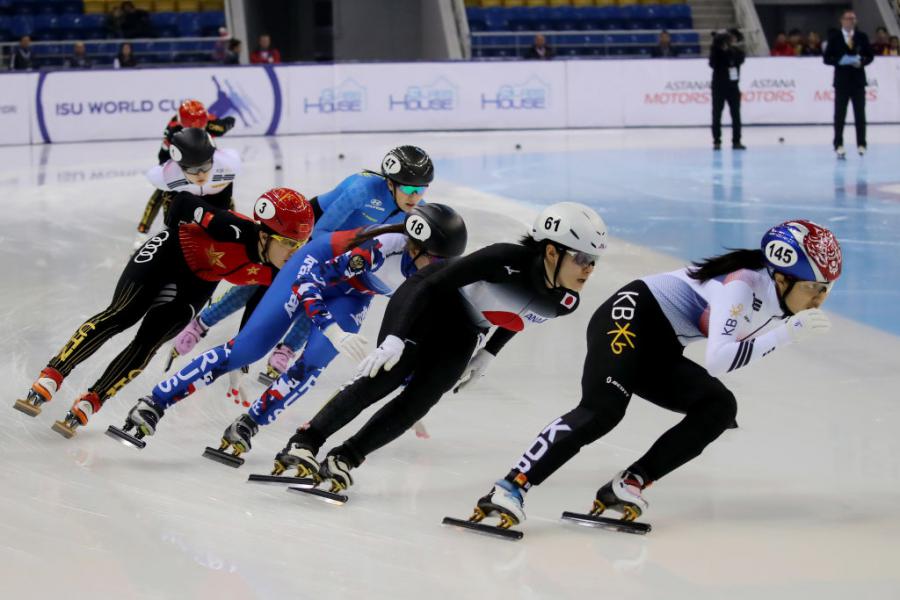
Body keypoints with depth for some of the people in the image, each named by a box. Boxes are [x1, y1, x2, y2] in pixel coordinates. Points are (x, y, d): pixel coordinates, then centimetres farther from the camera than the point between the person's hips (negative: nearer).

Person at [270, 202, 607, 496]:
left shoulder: (566, 303, -13)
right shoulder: (507, 259, -33)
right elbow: (433, 283, -29)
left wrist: (488, 354, 12)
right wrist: (396, 338, -34)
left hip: (459, 335, 6)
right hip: (426, 302, -6)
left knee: (418, 401, -11)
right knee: (387, 375, -21)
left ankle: (344, 459, -5)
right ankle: (302, 445, -20)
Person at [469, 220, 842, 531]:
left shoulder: (778, 303, 4)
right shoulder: (743, 284, -23)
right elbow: (716, 360, -33)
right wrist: (788, 334, -31)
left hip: (660, 350, 9)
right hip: (631, 318, -9)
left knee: (719, 408, -7)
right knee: (603, 409, -29)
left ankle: (627, 486, -11)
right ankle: (510, 489, -34)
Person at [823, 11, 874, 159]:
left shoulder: (862, 37, 5)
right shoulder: (834, 38, 0)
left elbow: (870, 56, 8)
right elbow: (826, 58, -1)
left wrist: (862, 61, -12)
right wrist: (840, 61, -18)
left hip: (858, 80, 2)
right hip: (841, 81, -1)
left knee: (860, 114, 3)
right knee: (839, 115, 0)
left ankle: (861, 144, 9)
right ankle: (839, 145, 4)